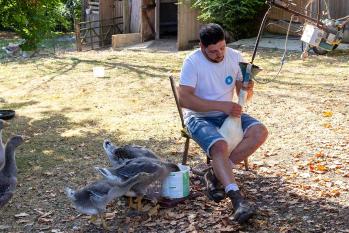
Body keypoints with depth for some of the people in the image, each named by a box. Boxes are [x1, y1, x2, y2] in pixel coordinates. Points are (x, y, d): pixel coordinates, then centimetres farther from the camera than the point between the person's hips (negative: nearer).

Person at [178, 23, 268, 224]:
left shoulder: (235, 57, -2)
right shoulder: (192, 62, -16)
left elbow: (243, 94, 7)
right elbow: (184, 99, -24)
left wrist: (248, 89, -19)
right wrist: (222, 106, -29)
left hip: (227, 113, 5)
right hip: (199, 117, -5)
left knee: (260, 132, -19)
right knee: (220, 146, -34)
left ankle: (217, 175, -13)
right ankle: (237, 198, -37)